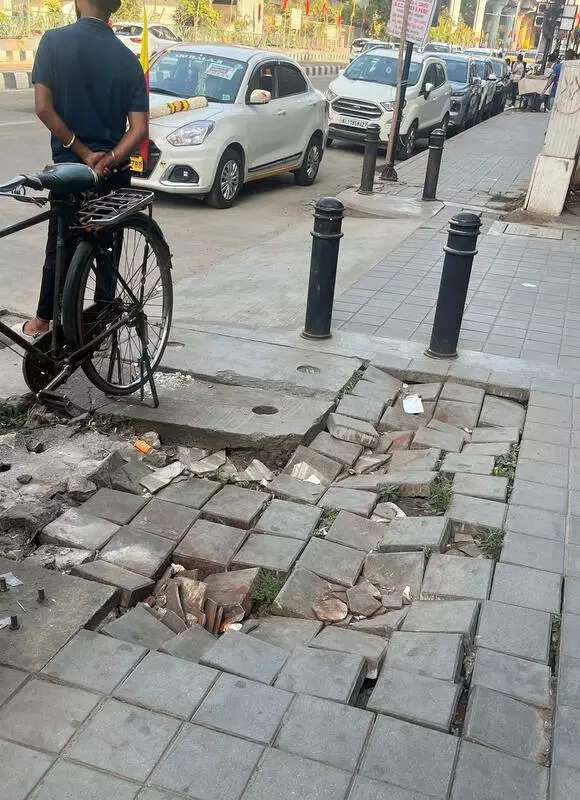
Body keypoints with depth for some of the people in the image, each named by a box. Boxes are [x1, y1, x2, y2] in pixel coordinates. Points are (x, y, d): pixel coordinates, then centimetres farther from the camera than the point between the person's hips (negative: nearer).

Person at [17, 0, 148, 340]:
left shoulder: (55, 41, -9)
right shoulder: (128, 58, -2)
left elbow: (43, 108, -14)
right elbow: (139, 128, -10)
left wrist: (82, 152, -11)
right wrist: (108, 159, -15)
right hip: (115, 174, 2)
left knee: (60, 249, 12)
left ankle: (42, 323, 21)